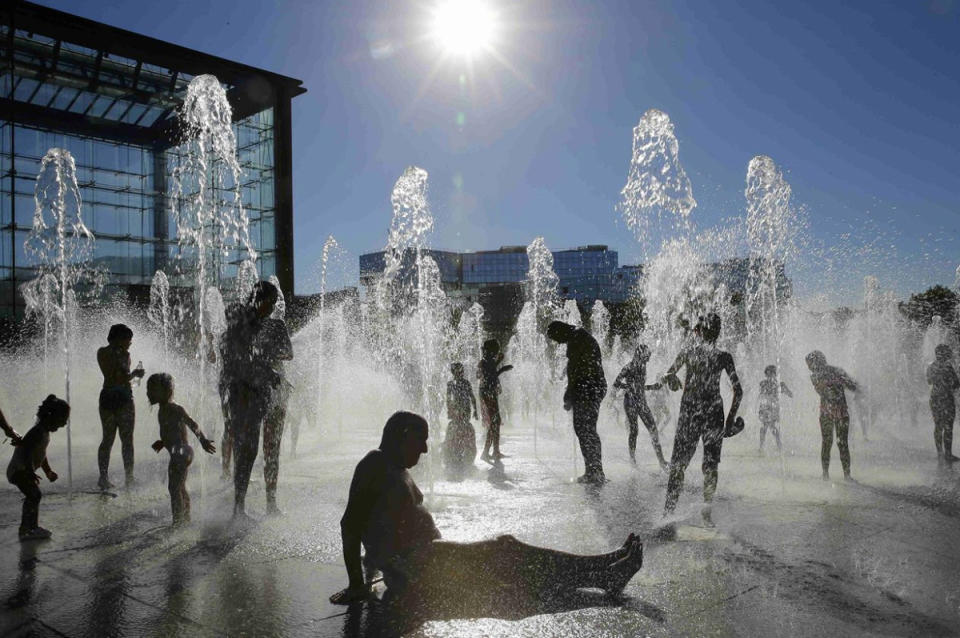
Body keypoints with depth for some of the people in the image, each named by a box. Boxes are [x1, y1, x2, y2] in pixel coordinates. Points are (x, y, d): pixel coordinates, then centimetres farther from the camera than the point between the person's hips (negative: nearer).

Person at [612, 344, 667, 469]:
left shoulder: (642, 367, 12)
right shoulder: (629, 367, -9)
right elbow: (616, 383, -10)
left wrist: (653, 387, 15)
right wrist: (629, 386, -20)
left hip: (642, 401, 6)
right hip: (631, 402, -6)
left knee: (653, 428, -3)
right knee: (634, 430, -2)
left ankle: (661, 460, -5)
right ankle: (632, 458, 14)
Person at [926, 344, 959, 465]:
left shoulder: (931, 367, 4)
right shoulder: (947, 367, -15)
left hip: (934, 399, 7)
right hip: (946, 399, -6)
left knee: (938, 427, 12)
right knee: (948, 428, 1)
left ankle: (940, 453, 17)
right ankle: (948, 454, 6)